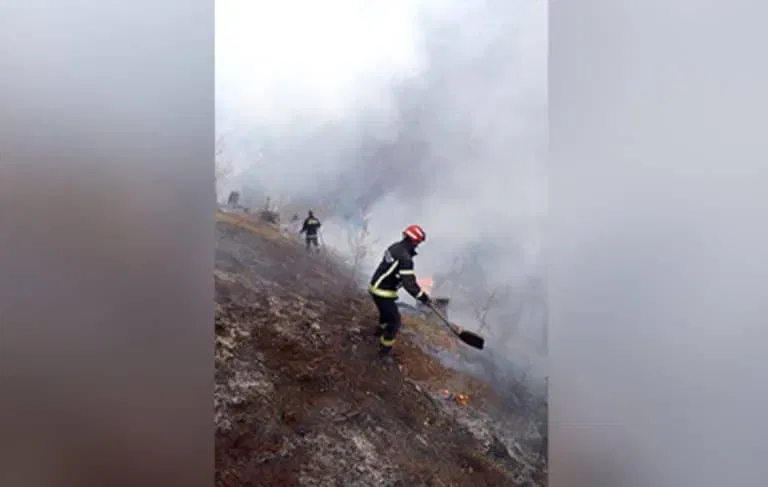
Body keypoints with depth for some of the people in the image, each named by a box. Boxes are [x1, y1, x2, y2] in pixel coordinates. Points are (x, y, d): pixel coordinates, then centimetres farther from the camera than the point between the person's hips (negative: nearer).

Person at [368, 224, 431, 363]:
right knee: (394, 321, 0)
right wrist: (424, 297, -17)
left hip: (377, 286, 10)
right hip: (383, 292, -10)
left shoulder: (395, 247, 2)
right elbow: (409, 284, -28)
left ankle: (381, 330, 60)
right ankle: (385, 351, 11)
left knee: (387, 311, 35)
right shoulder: (405, 258, -28)